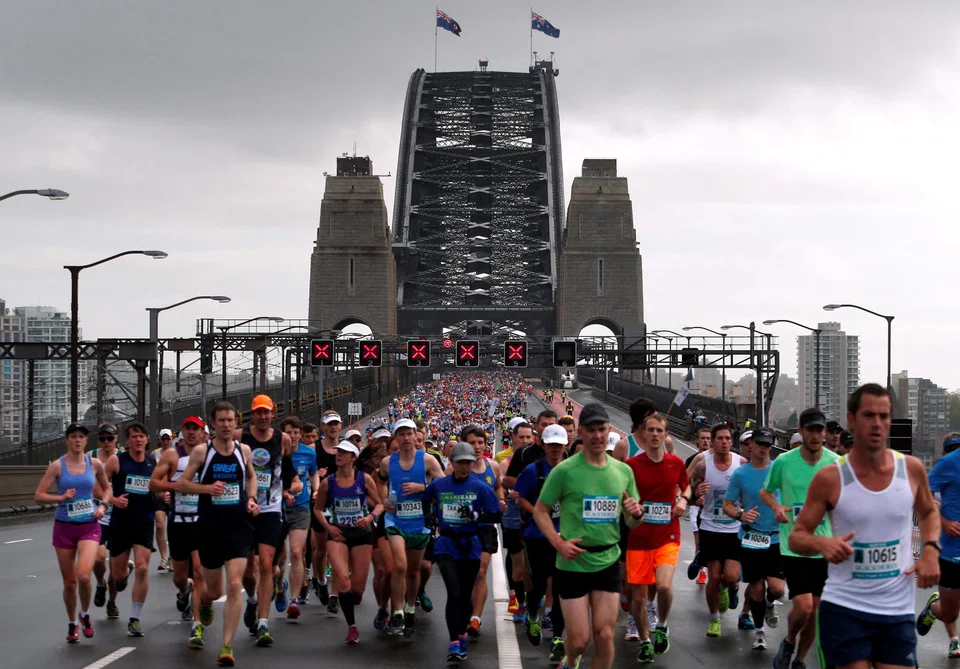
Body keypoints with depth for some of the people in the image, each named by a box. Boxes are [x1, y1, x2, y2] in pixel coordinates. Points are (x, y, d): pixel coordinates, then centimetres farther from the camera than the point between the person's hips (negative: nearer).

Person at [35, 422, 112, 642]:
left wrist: (103, 505, 0)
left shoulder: (95, 464, 1)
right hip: (64, 527, 0)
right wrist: (61, 497, -19)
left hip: (89, 527, 0)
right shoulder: (57, 465, -4)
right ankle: (72, 623, 29)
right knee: (69, 582, 6)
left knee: (83, 575, -20)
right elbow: (38, 496, -4)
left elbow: (106, 488, 18)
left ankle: (85, 614, 7)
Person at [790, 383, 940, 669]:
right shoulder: (829, 479, -8)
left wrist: (931, 549, 0)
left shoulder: (911, 468, 0)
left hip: (898, 610, 3)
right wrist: (821, 542, -23)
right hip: (844, 607, -2)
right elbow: (797, 537, -1)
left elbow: (928, 513, 19)